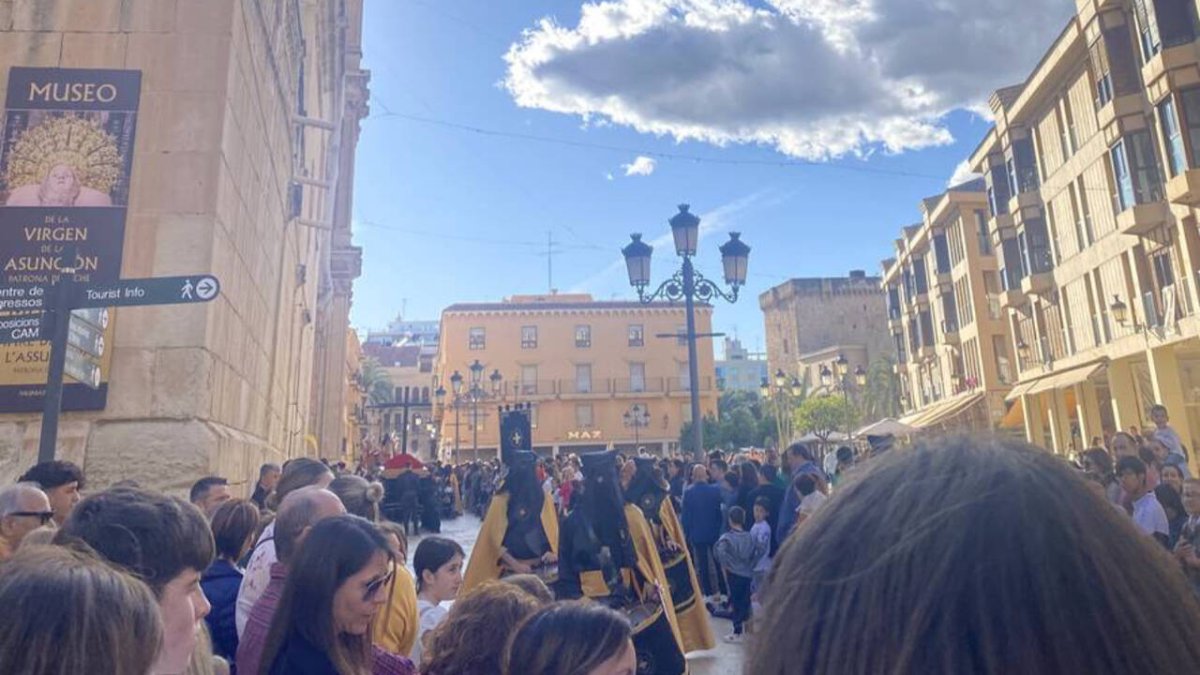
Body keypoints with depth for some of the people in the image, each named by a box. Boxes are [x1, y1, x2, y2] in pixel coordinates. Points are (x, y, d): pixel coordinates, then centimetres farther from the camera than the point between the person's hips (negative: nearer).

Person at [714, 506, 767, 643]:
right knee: (745, 600, 18)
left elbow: (719, 551, -30)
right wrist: (752, 563, 3)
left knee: (736, 602, 4)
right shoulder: (750, 537, 3)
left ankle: (737, 633, 9)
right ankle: (744, 626, 30)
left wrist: (724, 565, -16)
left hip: (734, 574, -4)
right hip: (747, 574, 4)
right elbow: (765, 548, -3)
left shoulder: (727, 538, -11)